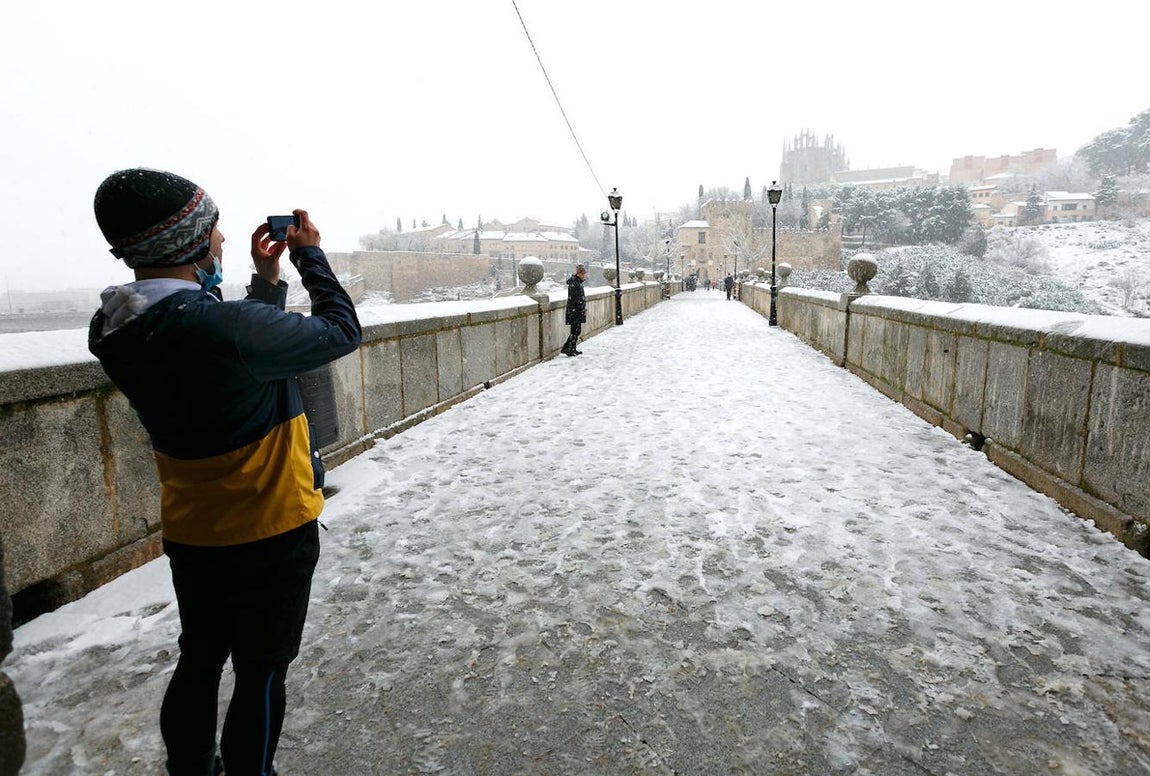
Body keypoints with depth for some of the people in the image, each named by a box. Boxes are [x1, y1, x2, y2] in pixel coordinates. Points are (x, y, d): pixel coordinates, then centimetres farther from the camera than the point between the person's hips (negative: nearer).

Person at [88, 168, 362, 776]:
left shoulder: (114, 332, -6)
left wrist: (267, 280, 8)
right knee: (260, 673, 13)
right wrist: (309, 254, -4)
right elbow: (340, 332, -16)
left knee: (199, 659, 26)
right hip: (270, 533, -7)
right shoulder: (227, 327, -31)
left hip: (190, 534, 7)